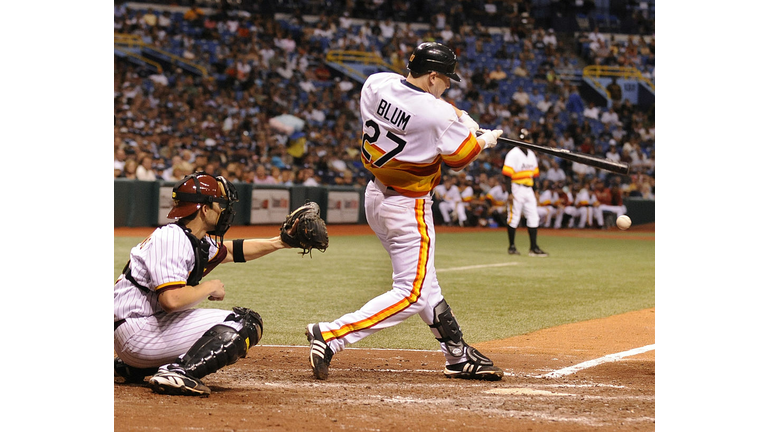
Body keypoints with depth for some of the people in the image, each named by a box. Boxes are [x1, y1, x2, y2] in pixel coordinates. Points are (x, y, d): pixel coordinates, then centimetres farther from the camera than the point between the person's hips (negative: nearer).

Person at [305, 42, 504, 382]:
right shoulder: (440, 115, -23)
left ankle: (459, 357, 30)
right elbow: (459, 158, -6)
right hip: (409, 208, -9)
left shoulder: (376, 84, -5)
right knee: (412, 294, -2)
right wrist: (485, 140, 14)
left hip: (375, 197, 9)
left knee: (424, 284, 18)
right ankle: (330, 336, -13)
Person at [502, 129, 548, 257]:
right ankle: (511, 247, 7)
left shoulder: (531, 154, 14)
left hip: (528, 190, 7)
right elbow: (507, 174, -14)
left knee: (533, 217, 3)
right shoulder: (513, 154, -9)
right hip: (516, 188, -7)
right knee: (514, 217, -2)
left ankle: (534, 247, 5)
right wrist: (510, 193, -20)